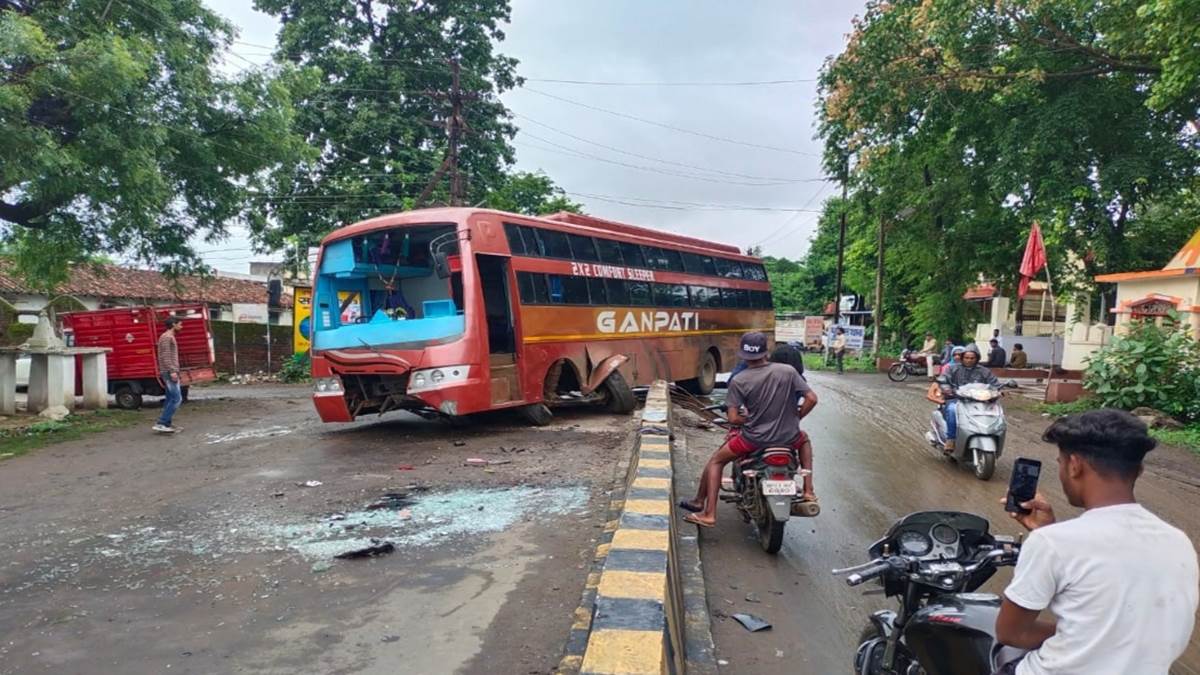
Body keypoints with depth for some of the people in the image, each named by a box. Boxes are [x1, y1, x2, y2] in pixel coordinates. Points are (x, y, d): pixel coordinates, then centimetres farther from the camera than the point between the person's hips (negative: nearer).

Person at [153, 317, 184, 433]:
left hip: (171, 372, 10)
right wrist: (172, 371, -24)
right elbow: (165, 356, -18)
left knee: (170, 399, 10)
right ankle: (161, 424, -14)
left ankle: (167, 424, 11)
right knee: (176, 398, -13)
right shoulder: (166, 337, -10)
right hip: (169, 372, -10)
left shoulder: (170, 337, 20)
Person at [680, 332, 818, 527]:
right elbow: (811, 399, -4)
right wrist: (796, 418, 12)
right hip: (788, 437, 3)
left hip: (754, 438, -2)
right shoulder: (788, 371, -5)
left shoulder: (739, 381, -11)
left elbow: (733, 418, -12)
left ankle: (708, 513, 14)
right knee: (804, 439, 38)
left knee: (716, 461, 19)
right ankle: (808, 491, 27)